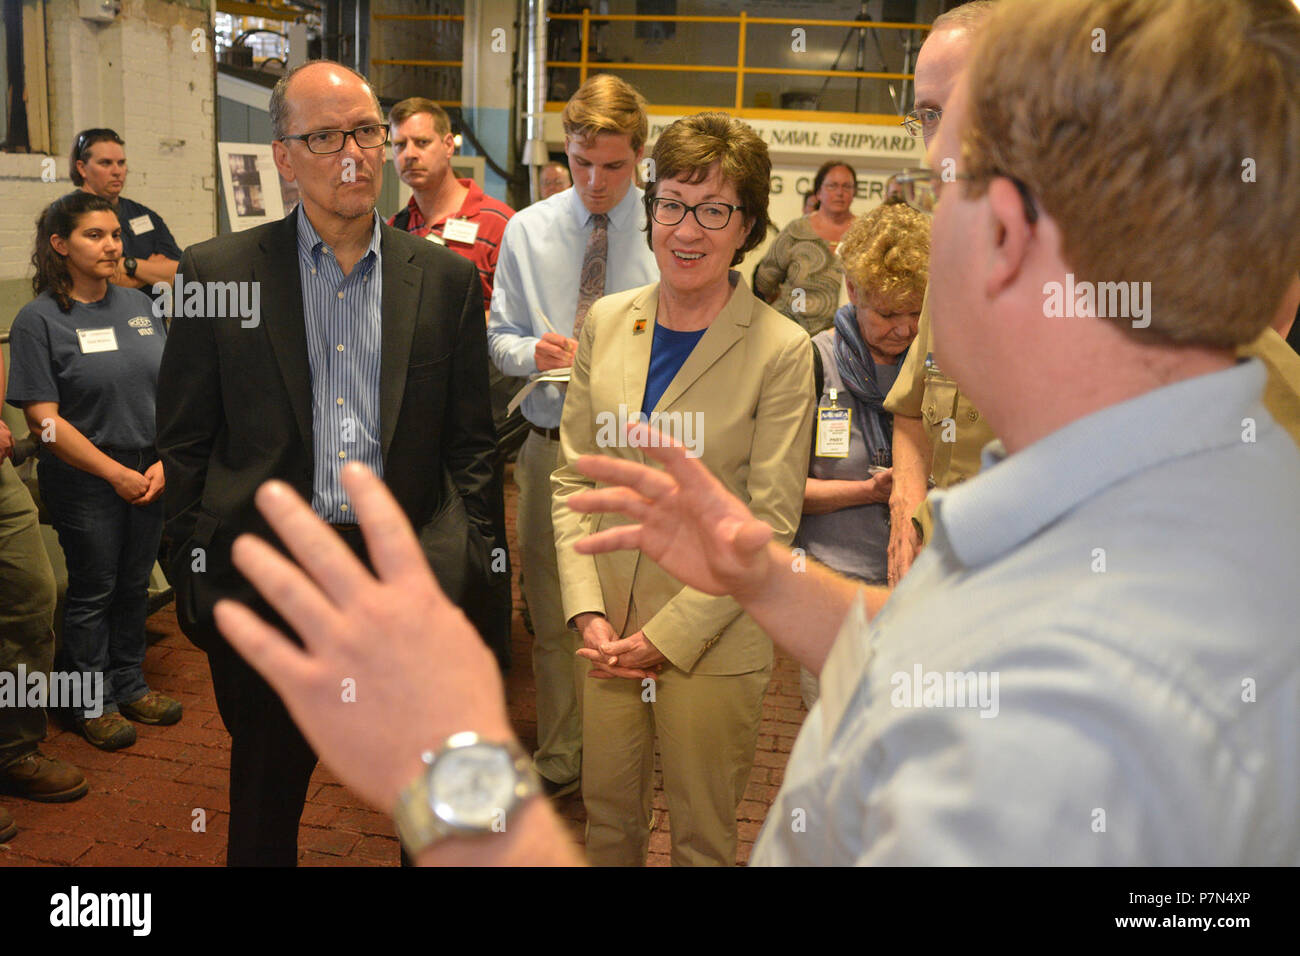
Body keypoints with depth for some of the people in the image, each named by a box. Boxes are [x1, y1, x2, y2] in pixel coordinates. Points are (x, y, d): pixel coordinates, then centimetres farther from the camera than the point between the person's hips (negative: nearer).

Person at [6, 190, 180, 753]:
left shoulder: (139, 306, 5)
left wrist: (163, 464, -6)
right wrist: (117, 474, -15)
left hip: (150, 475, 4)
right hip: (85, 483, -4)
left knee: (134, 584, 15)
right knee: (92, 593, 8)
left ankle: (129, 685, 33)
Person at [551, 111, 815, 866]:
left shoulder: (781, 350, -11)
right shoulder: (607, 322, 3)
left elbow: (768, 523, -11)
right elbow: (573, 477, 5)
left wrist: (671, 634, -13)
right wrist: (588, 611, -5)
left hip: (714, 642, -3)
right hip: (611, 634, 4)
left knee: (703, 837, 14)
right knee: (608, 817, 18)